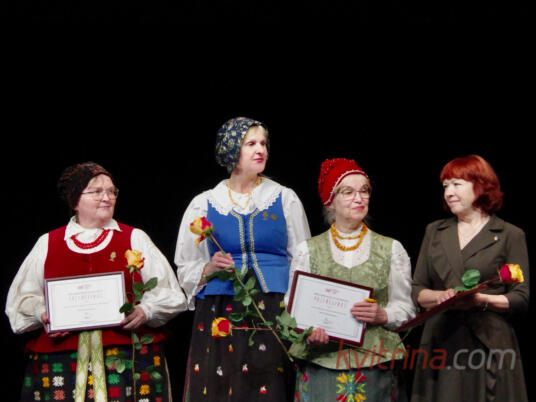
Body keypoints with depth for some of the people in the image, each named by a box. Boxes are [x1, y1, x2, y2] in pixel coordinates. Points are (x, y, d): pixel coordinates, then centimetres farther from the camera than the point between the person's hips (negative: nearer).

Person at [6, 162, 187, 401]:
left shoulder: (135, 239, 13)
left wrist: (145, 311, -11)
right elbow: (21, 297, 15)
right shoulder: (48, 243, 16)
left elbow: (167, 293, 8)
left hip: (126, 353, 0)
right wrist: (42, 315, -5)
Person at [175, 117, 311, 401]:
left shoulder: (285, 199, 9)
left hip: (276, 312, 0)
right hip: (220, 313, 0)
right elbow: (185, 268, 14)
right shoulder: (204, 204, 9)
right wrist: (209, 269, -8)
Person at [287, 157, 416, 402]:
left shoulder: (391, 249, 11)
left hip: (375, 366, 1)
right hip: (320, 363, 0)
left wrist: (383, 316, -12)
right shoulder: (308, 251, 9)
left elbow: (406, 308, 9)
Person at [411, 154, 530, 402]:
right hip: (441, 344, 3)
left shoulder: (510, 235, 5)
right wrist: (440, 296, -7)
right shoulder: (434, 232, 17)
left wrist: (482, 300, -16)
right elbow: (416, 290, 14)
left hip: (489, 344, -3)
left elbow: (521, 298, 0)